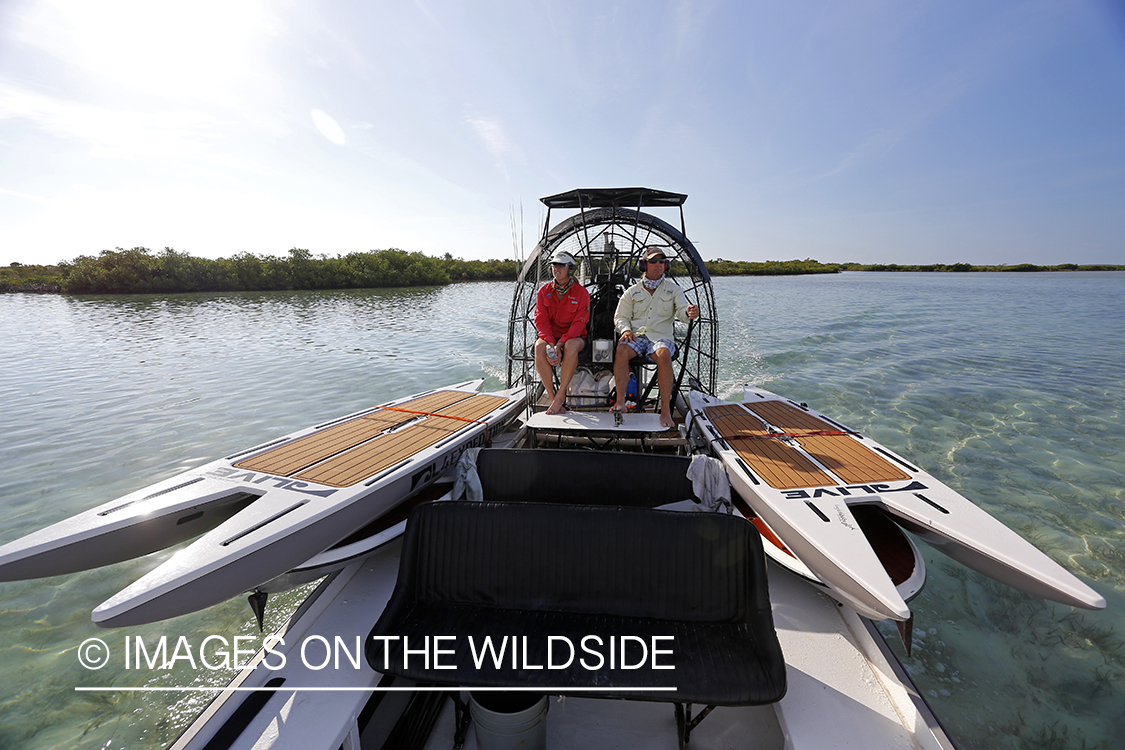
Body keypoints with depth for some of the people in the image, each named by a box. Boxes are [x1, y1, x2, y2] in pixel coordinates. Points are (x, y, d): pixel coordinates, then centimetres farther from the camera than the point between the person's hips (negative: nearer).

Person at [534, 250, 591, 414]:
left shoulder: (581, 292, -4)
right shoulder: (544, 291, 3)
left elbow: (579, 323, -12)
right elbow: (541, 320, -4)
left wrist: (560, 345, -25)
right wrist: (551, 343, -22)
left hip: (574, 337, -2)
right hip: (549, 335, 2)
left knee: (571, 346, -38)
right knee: (539, 347, -33)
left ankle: (560, 396, -28)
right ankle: (552, 397, -24)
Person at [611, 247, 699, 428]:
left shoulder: (673, 289, 14)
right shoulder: (632, 291, 15)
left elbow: (682, 312, 0)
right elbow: (620, 316, 15)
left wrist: (689, 313, -25)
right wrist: (625, 330, -7)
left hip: (661, 337, -1)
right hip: (636, 336, 1)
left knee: (663, 354, -36)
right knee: (622, 349, -33)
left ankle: (665, 410, -31)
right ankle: (620, 402, -30)